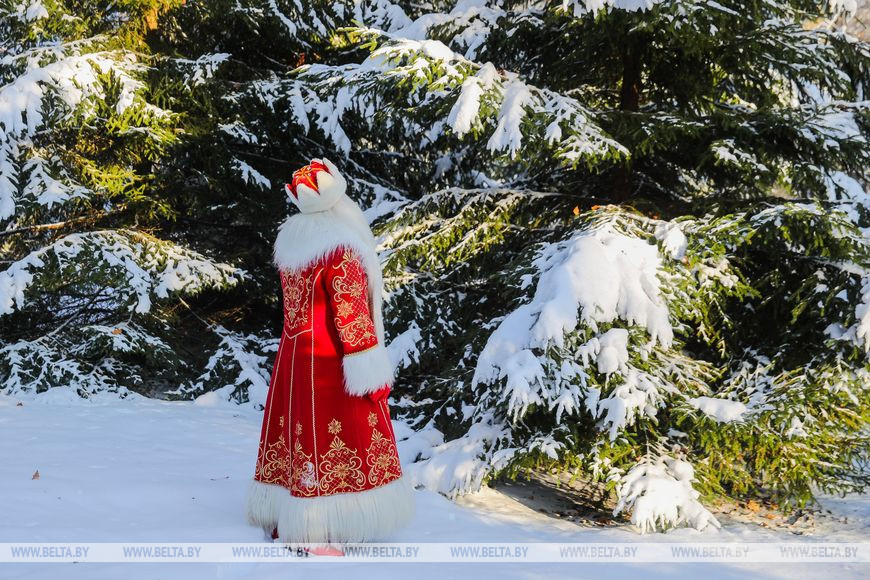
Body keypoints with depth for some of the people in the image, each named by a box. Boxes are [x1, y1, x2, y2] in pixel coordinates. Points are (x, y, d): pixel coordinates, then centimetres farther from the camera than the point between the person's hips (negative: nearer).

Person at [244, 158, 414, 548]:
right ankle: (319, 532, 2)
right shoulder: (340, 250, -19)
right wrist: (370, 368, -16)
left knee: (297, 434, 14)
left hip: (294, 353, 8)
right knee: (333, 442, -1)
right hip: (332, 362, -8)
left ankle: (285, 522, 22)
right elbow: (350, 312, -20)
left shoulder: (291, 239, 7)